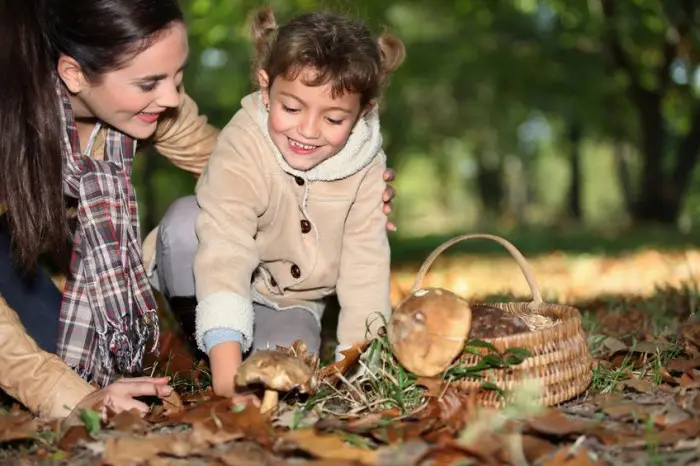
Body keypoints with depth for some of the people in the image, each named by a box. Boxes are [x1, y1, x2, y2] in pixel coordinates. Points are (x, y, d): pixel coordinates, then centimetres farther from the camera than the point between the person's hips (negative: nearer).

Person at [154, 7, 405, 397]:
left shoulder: (367, 168, -18)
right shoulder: (243, 146, -31)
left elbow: (366, 264, -14)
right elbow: (224, 251, -42)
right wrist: (226, 365, -51)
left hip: (291, 304, 2)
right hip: (227, 291, -2)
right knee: (187, 219, -31)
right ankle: (201, 343, -10)